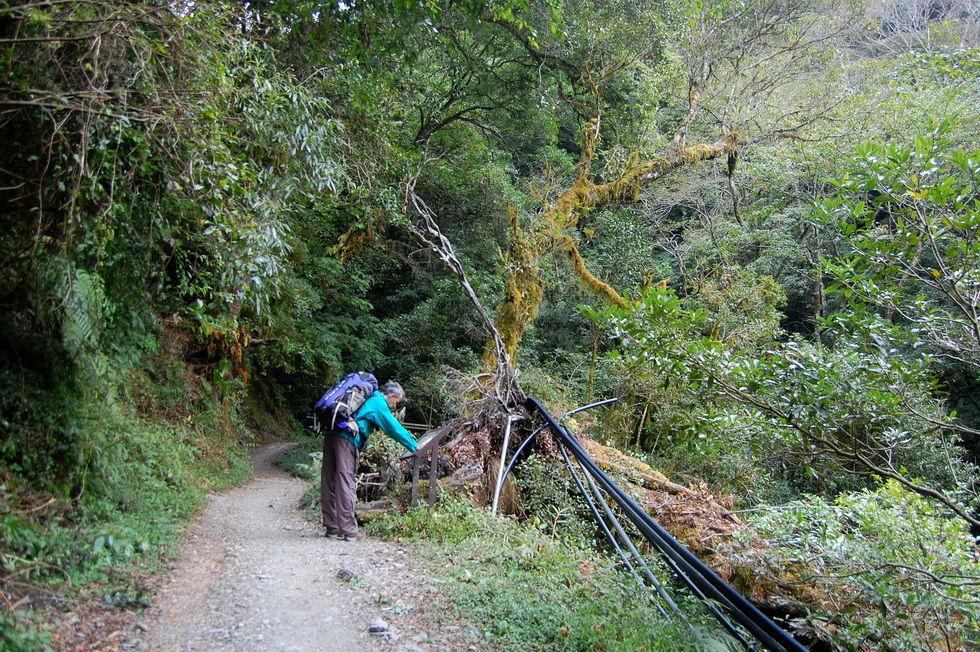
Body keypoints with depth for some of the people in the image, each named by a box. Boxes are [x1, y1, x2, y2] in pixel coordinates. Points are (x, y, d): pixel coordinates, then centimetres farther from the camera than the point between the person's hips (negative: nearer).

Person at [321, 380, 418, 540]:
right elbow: (394, 428, -2)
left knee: (330, 481, 10)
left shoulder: (369, 398, 27)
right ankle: (348, 530, -6)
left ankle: (331, 526, 18)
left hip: (331, 434, 9)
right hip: (347, 439, -9)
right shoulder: (379, 403, 0)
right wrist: (415, 447, 3)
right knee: (345, 481, -8)